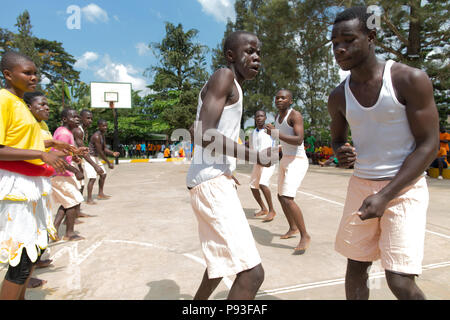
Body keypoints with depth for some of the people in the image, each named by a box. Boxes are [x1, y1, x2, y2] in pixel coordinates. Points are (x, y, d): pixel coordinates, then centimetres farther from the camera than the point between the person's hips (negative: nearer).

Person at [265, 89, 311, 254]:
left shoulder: (295, 115, -15)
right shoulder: (278, 116, 12)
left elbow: (299, 140, -27)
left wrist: (276, 133, -34)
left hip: (297, 162, -9)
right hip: (285, 161, 9)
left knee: (287, 199, -21)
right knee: (281, 197, 17)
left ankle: (305, 236, -7)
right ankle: (293, 228, 37)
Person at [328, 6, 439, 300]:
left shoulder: (410, 80, -11)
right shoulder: (338, 97, 3)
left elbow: (429, 145, -11)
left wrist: (385, 196, -19)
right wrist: (341, 153, -9)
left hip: (404, 188, -4)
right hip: (361, 186, 5)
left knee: (401, 283, -9)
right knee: (356, 266, 11)